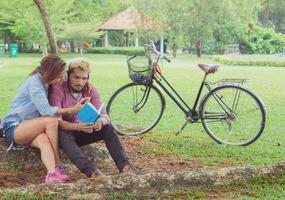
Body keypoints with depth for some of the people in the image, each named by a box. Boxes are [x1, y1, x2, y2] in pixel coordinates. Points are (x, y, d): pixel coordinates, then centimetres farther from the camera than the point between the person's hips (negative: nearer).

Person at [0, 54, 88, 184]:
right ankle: (57, 165, -21)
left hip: (30, 128, 6)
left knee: (44, 141, -28)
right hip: (13, 127, -6)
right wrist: (72, 110, -21)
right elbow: (46, 110, -23)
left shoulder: (46, 83, 8)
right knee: (51, 121, -30)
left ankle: (52, 173, -46)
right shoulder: (34, 81, -17)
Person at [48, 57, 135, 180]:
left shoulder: (91, 90, -5)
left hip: (83, 133, 4)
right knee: (63, 134, -38)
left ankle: (124, 165, -32)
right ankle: (91, 170, -53)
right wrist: (77, 126, -44)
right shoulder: (57, 90, -18)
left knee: (108, 128, -20)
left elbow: (104, 114, -11)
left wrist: (101, 122, -37)